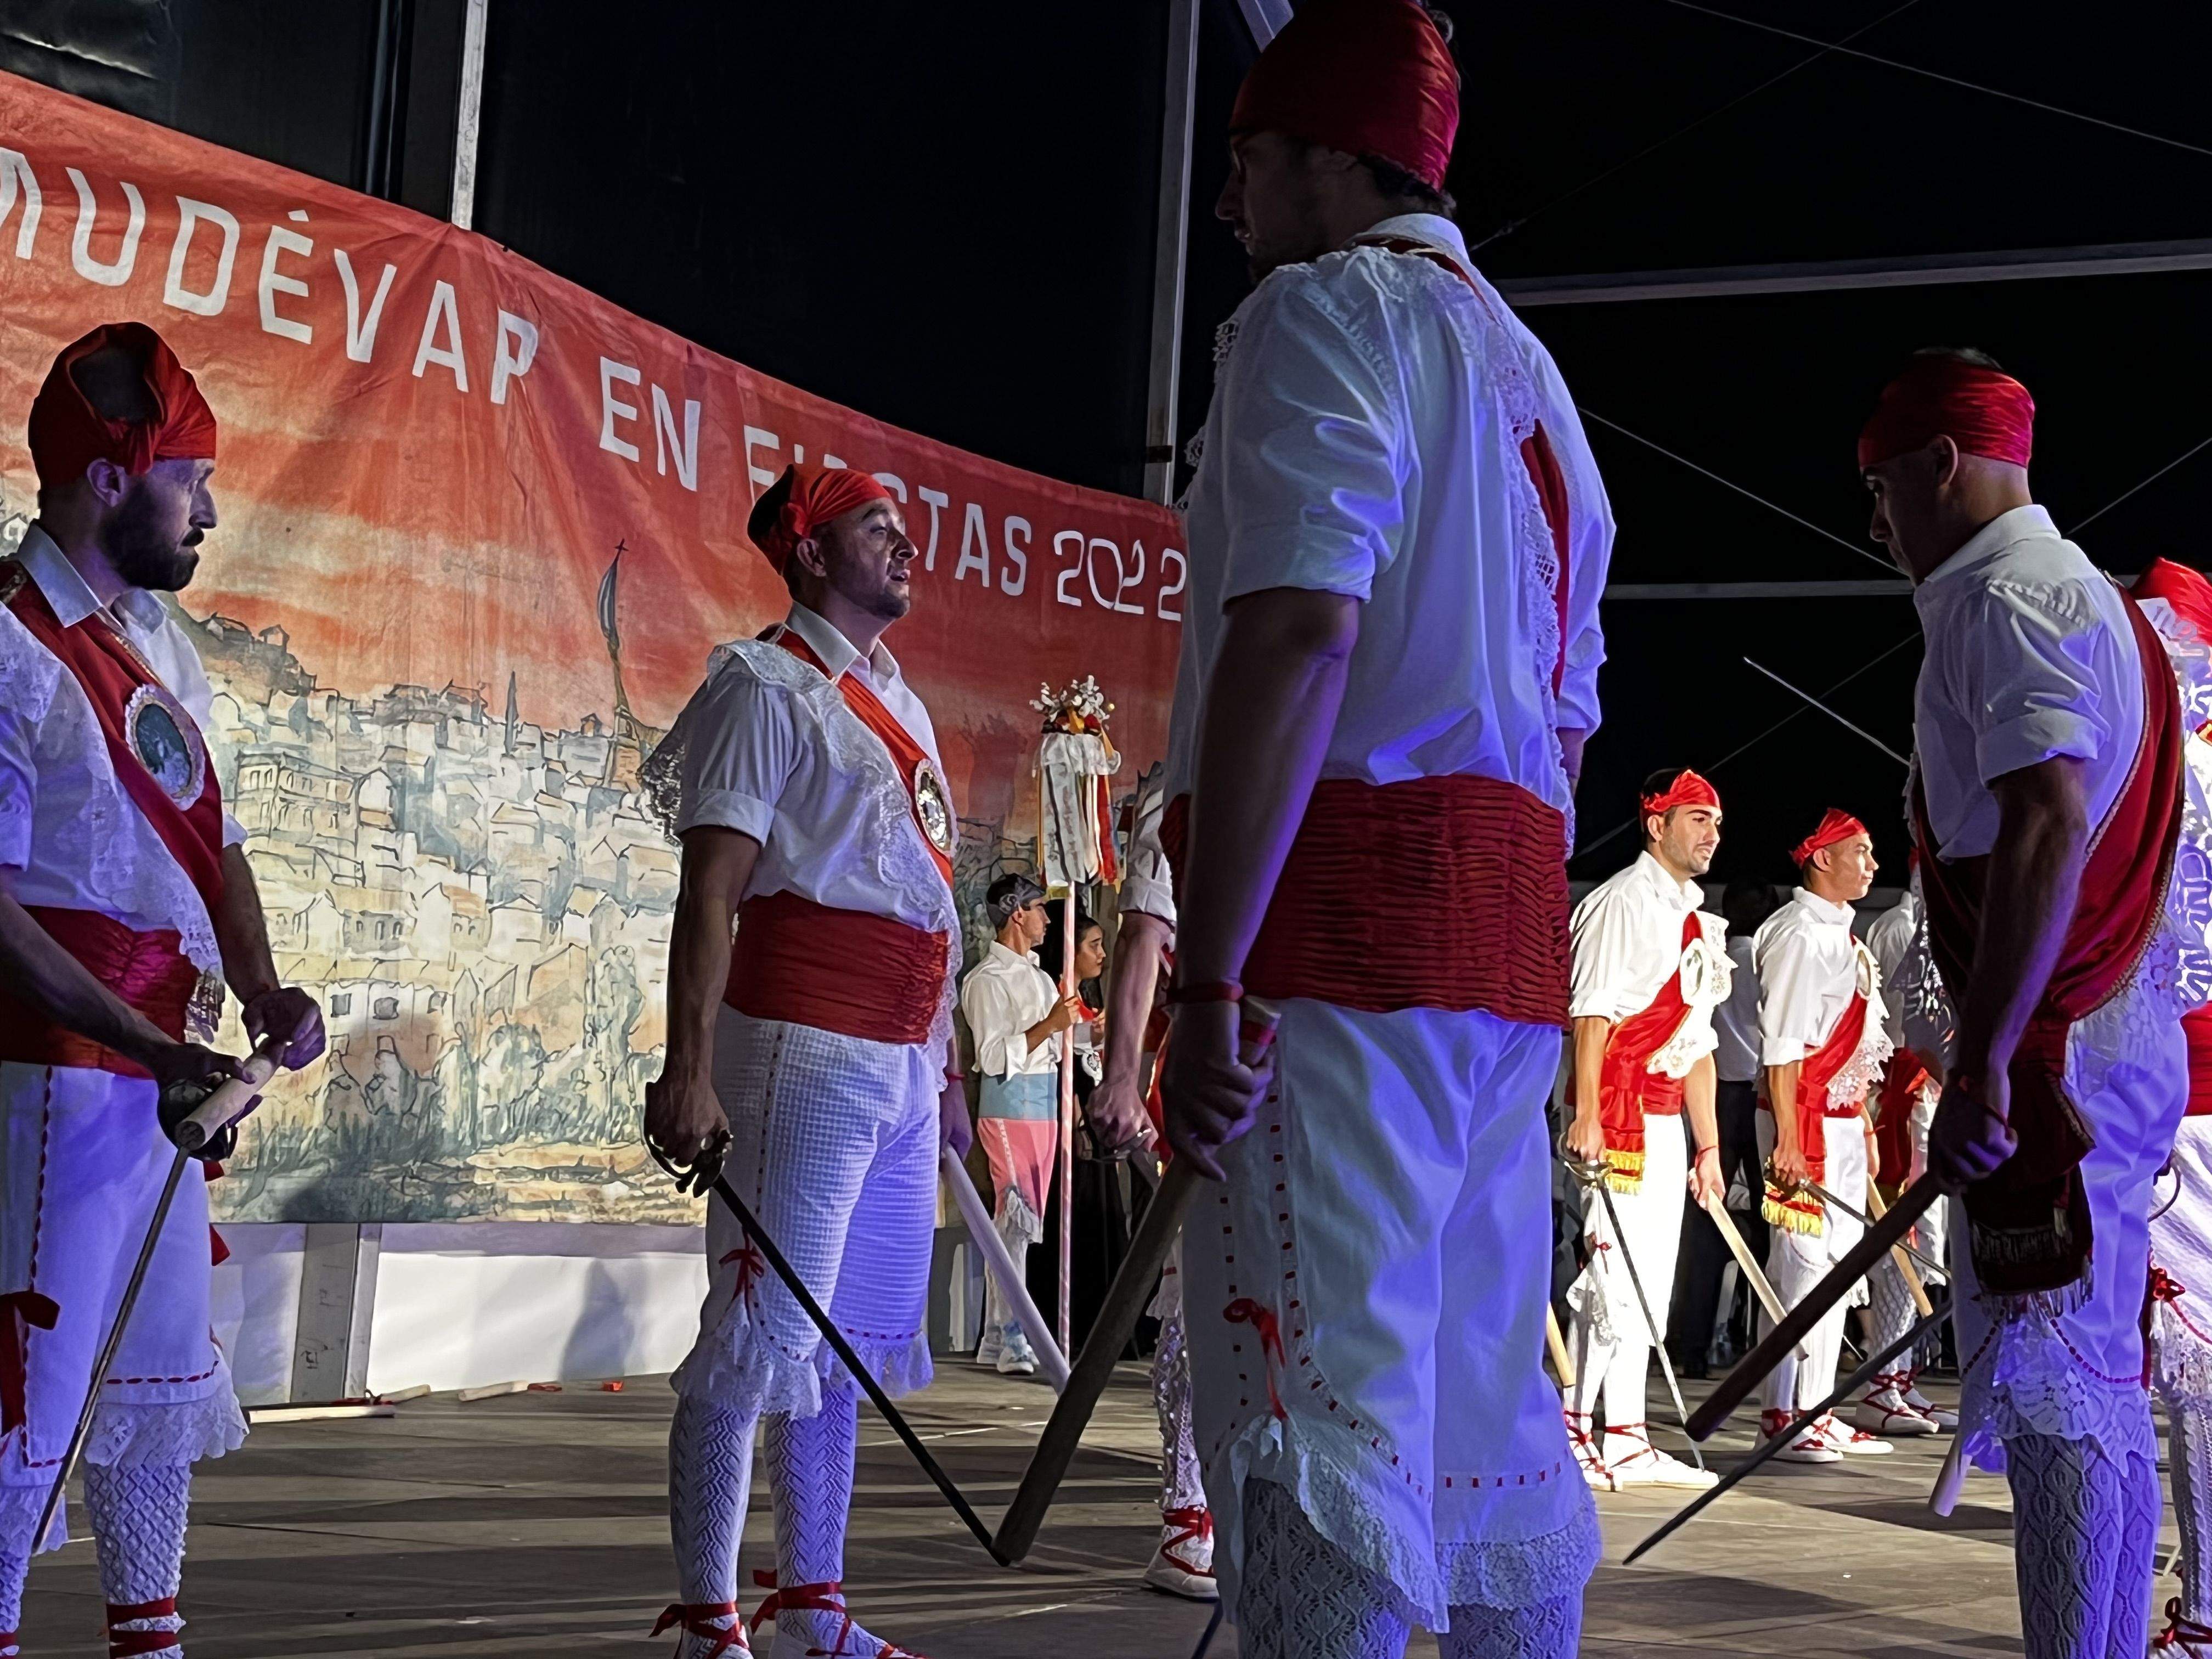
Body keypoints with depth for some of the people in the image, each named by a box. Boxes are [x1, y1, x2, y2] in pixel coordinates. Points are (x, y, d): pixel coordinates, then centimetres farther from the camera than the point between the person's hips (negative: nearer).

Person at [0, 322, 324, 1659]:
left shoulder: (161, 640, 13)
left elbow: (213, 840, 15)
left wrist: (261, 992, -2)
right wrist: (151, 1046, -23)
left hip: (166, 1068, 9)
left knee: (164, 1368, 16)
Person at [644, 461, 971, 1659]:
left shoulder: (900, 704, 20)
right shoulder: (769, 688, -4)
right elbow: (710, 888, -13)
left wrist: (946, 1064, 20)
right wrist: (688, 1071, -22)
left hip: (903, 1057, 9)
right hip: (807, 1049, -9)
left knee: (853, 1344, 12)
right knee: (763, 1335, -8)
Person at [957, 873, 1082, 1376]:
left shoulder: (1039, 975, 19)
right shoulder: (987, 979, -9)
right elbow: (993, 1057, -17)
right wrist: (1049, 1026, -21)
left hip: (1045, 1103, 9)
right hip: (1010, 1104, -9)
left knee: (1023, 1221, 8)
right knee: (1017, 1219, -13)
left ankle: (996, 1340, 12)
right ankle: (1012, 1345, -13)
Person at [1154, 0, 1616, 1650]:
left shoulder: (1325, 309, -2)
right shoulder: (1531, 372, 26)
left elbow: (1298, 641, -17)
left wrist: (1206, 982, -20)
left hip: (1344, 908, -9)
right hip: (1512, 927, 9)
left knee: (1315, 1412, -13)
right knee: (1485, 1409, 12)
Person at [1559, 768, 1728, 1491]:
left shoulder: (1695, 919, 20)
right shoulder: (1623, 903, -7)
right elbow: (1592, 1010, -16)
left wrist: (1707, 1145, 19)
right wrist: (1586, 1115, -24)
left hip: (1666, 1120, 9)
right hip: (1616, 1113, -9)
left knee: (1647, 1284, 9)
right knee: (1612, 1271, -11)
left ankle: (1625, 1440, 14)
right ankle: (1567, 1431, -7)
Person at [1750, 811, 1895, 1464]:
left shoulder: (1841, 933, 18)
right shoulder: (1798, 933, -13)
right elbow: (1782, 1043, -18)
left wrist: (1863, 1127, 20)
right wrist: (1787, 1140, -22)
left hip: (1842, 1121, 10)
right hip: (1804, 1120, -10)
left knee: (1837, 1264, 11)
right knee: (1803, 1264, -9)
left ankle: (1816, 1413, 16)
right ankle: (1784, 1416, -4)